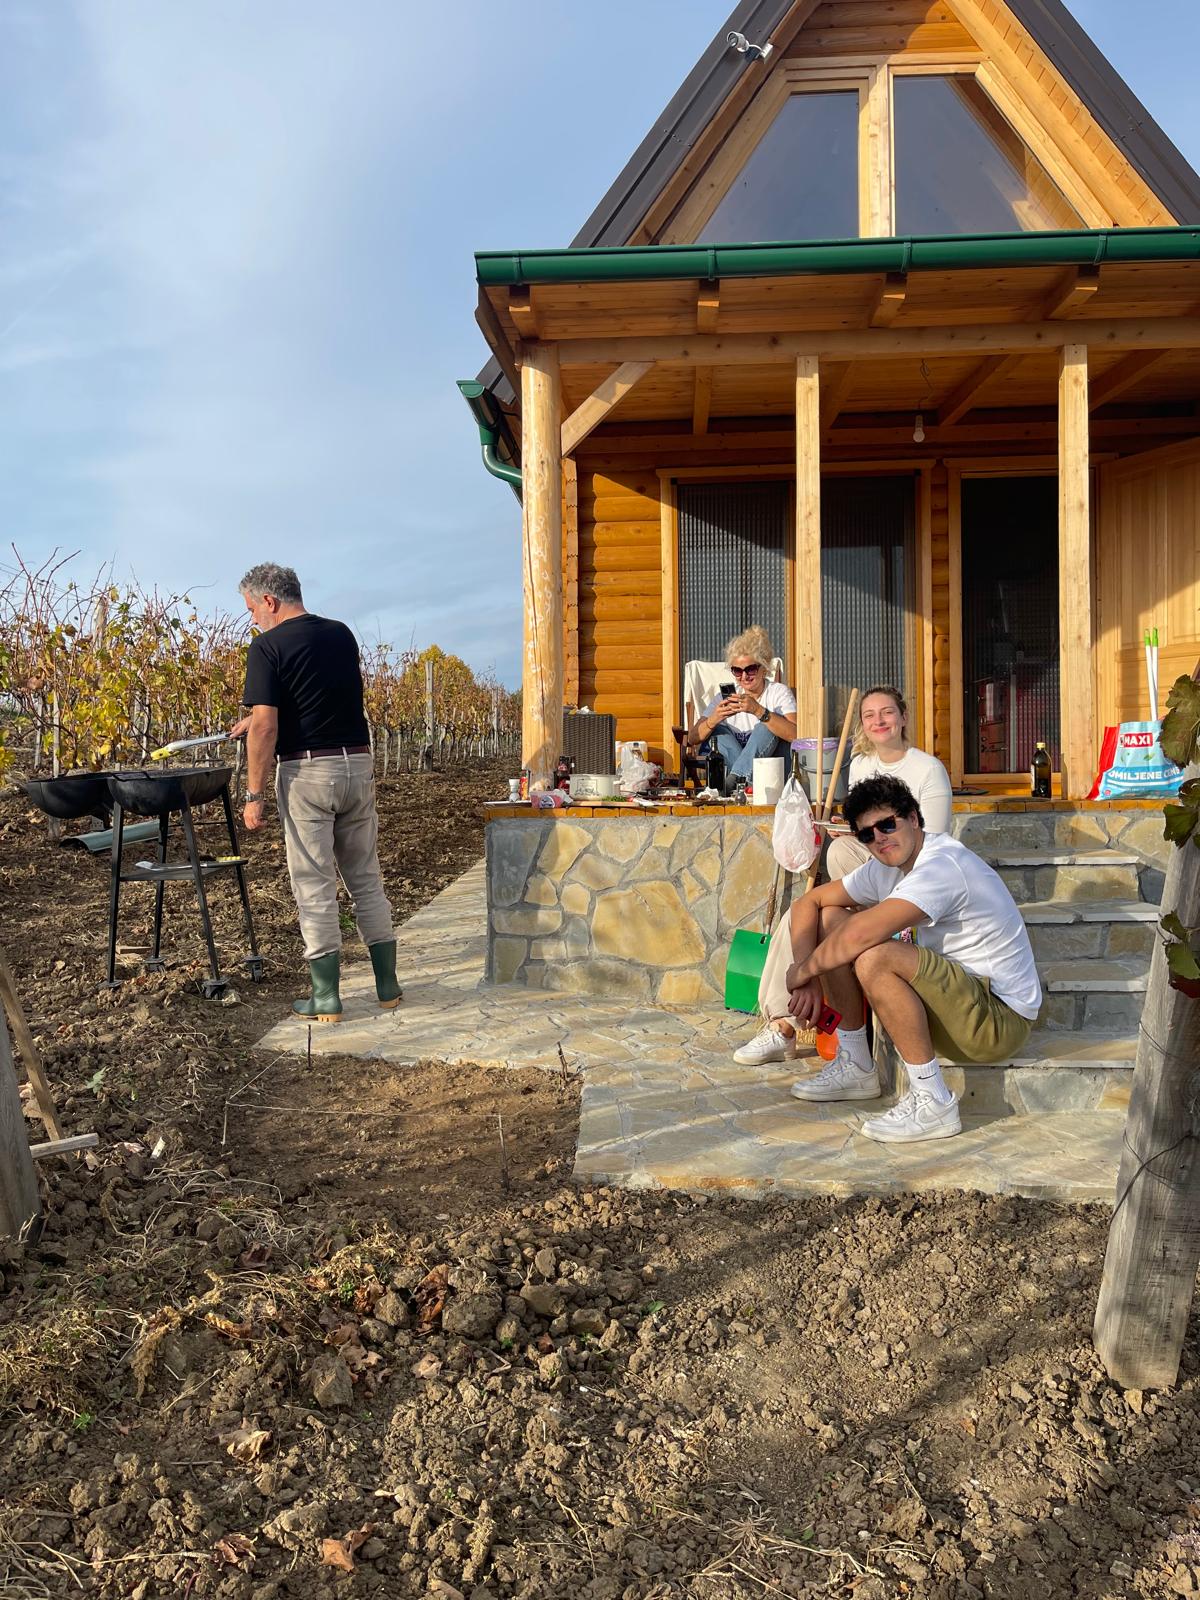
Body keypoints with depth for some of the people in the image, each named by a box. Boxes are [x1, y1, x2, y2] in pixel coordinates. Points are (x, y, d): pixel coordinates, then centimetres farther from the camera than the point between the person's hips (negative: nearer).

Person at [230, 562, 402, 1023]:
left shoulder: (268, 646, -8)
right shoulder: (343, 635, 12)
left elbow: (266, 725, -15)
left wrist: (254, 794, -10)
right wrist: (258, 720, 30)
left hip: (306, 772, -5)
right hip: (357, 765, 6)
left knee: (314, 887, 3)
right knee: (366, 879, 14)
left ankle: (326, 996, 8)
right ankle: (388, 985, 18)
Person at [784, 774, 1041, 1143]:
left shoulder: (942, 865, -24)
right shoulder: (885, 868, 4)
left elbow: (859, 935, -33)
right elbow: (809, 902, 9)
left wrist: (803, 970, -15)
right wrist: (809, 981, -3)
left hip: (1001, 1018, -9)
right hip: (949, 995, 9)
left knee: (873, 957, -33)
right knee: (830, 919, 4)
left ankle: (932, 1103, -20)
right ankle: (856, 1066, 13)